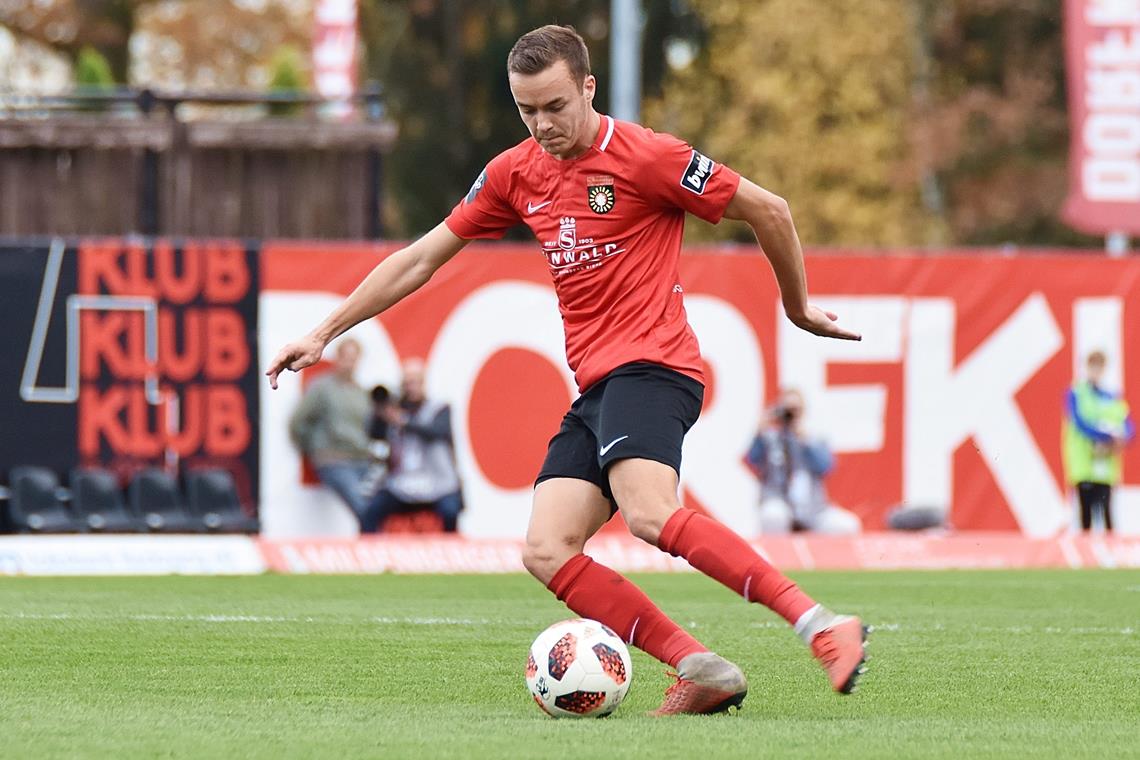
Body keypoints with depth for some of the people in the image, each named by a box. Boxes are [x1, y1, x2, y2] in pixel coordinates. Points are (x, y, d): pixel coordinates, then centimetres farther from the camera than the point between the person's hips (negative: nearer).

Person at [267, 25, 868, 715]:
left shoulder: (642, 156, -6)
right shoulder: (517, 173, 13)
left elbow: (767, 209, 2)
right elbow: (421, 259, 22)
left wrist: (798, 305, 13)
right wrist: (323, 334, 21)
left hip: (650, 366, -8)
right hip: (595, 387, 8)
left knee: (649, 514, -33)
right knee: (547, 553, -12)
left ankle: (822, 626, -36)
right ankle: (704, 673, -18)